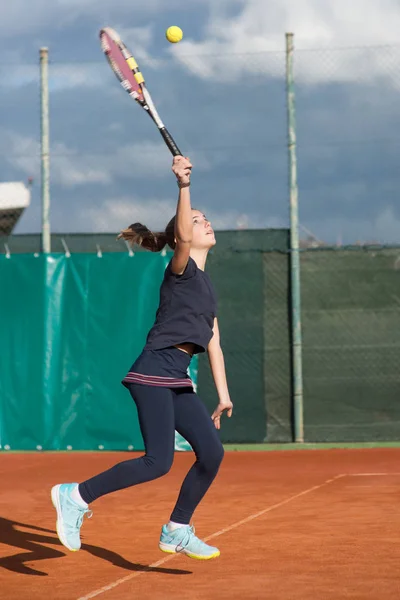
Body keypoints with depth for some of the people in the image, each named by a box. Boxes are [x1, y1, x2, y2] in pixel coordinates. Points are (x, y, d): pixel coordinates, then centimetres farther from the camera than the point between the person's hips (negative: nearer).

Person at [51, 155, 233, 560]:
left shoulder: (207, 287, 22)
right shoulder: (180, 270, -2)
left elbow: (213, 346, 24)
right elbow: (183, 236, -26)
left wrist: (223, 396, 20)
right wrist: (184, 186, -38)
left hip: (178, 381, 9)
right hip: (154, 371, -9)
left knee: (212, 452, 0)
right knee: (158, 461, -16)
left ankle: (176, 532, 13)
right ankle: (75, 496, -6)